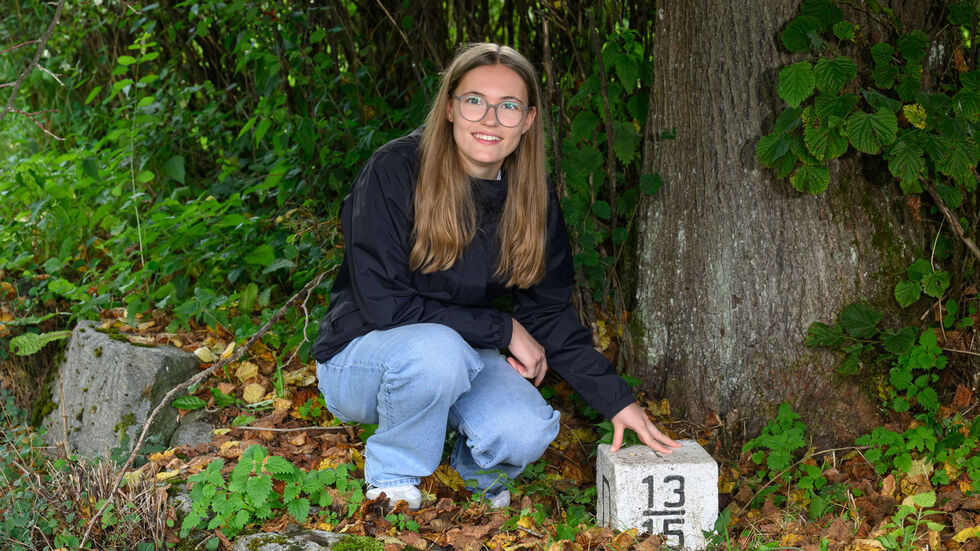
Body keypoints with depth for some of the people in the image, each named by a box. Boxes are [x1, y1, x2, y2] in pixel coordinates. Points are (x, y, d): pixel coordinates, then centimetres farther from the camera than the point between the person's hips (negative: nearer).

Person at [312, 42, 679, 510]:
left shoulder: (533, 199, -4)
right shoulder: (395, 170, -21)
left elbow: (549, 312, 3)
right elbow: (383, 302, -22)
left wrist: (617, 399, -7)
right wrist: (502, 331, -20)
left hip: (459, 355, 4)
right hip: (363, 355, -4)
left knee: (526, 434, -26)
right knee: (437, 348, -38)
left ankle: (474, 473, 11)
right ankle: (392, 486, -11)